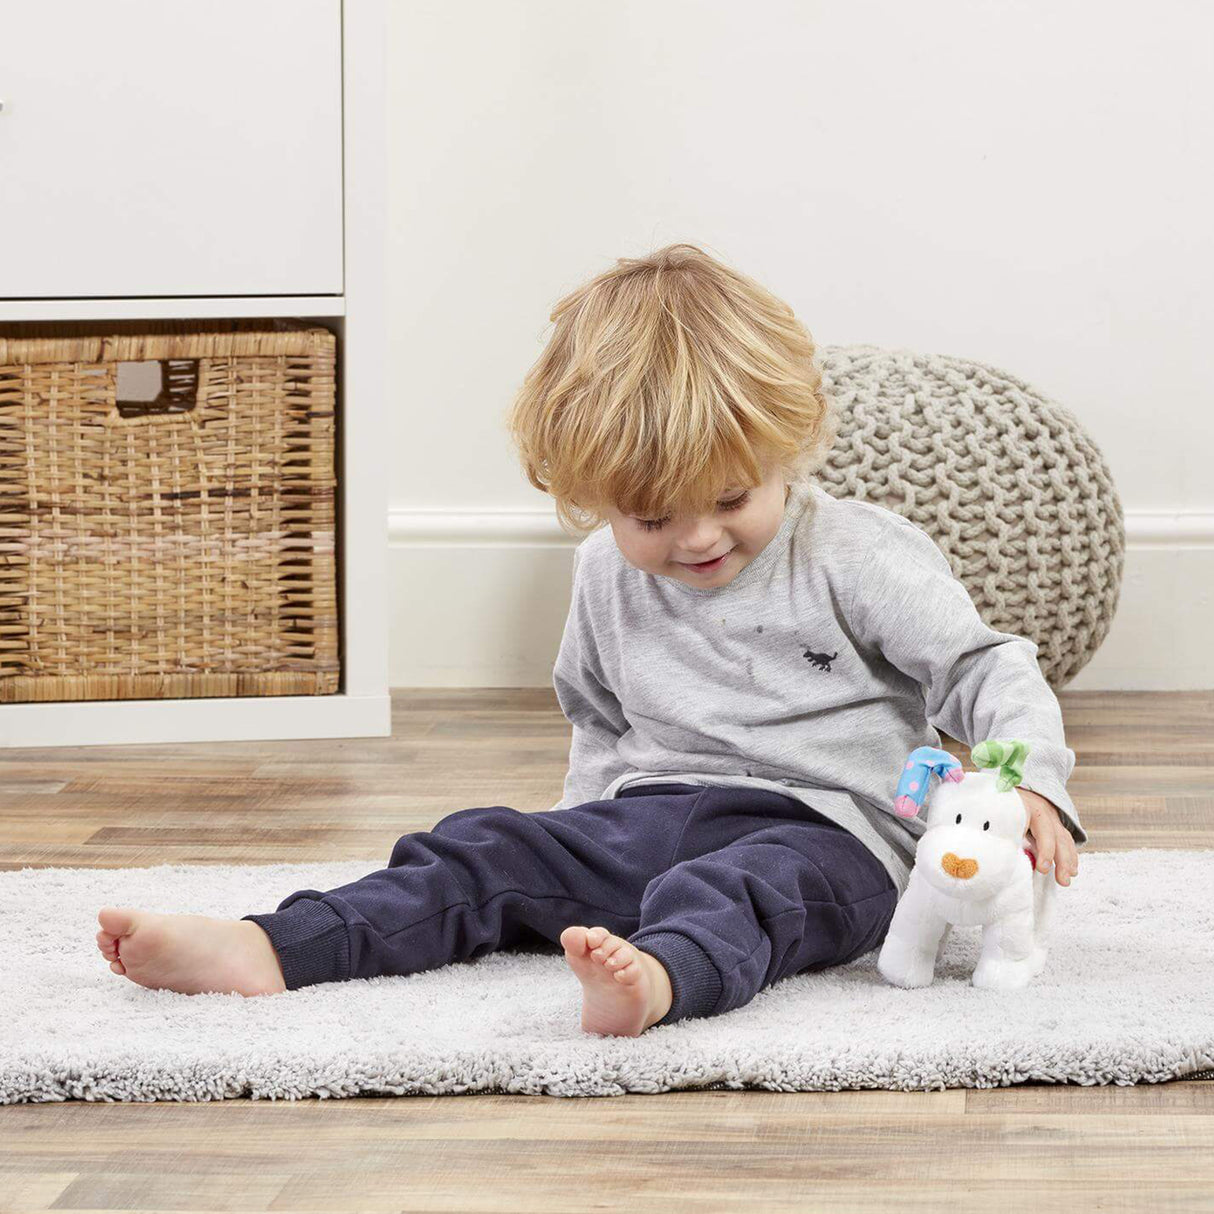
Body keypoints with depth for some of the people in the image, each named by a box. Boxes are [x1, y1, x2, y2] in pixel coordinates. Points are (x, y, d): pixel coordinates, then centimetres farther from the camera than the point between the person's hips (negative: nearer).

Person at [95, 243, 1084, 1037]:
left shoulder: (859, 557, -4)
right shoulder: (608, 576, 13)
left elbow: (987, 671, -6)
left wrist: (1031, 784, -22)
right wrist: (596, 828, 18)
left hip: (828, 830, -6)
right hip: (652, 812, 6)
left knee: (736, 888, -39)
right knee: (486, 854, -12)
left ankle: (657, 979, -73)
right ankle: (270, 949, -27)